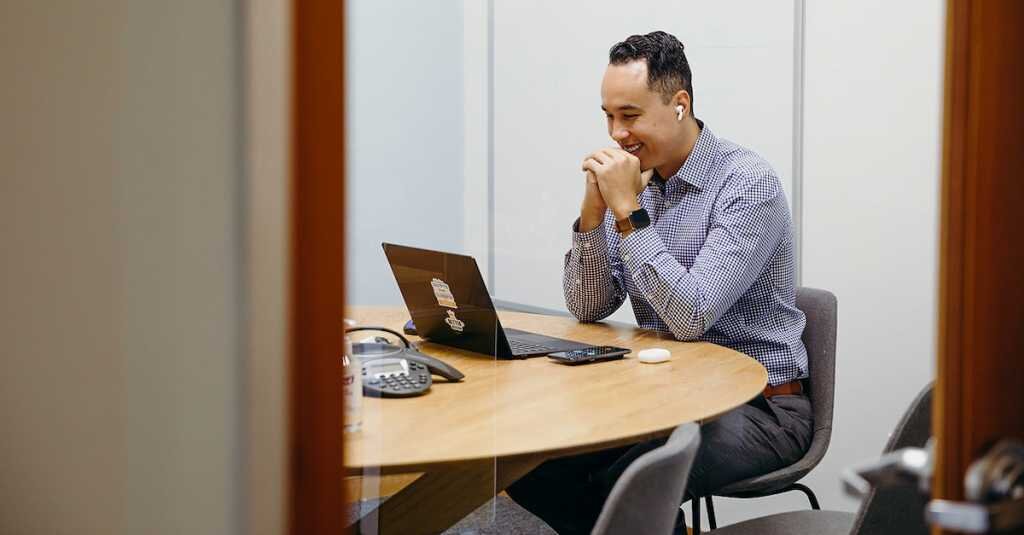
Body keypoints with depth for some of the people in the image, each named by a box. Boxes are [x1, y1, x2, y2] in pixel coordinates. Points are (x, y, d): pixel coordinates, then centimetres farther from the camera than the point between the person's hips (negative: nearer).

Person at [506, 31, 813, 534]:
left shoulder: (748, 183, -16)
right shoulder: (634, 180, 4)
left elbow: (691, 318, -25)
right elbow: (588, 309, 3)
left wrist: (628, 212, -24)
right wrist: (594, 210, -11)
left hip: (758, 406, -7)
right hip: (666, 393, 7)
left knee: (619, 487, -30)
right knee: (530, 463, -11)